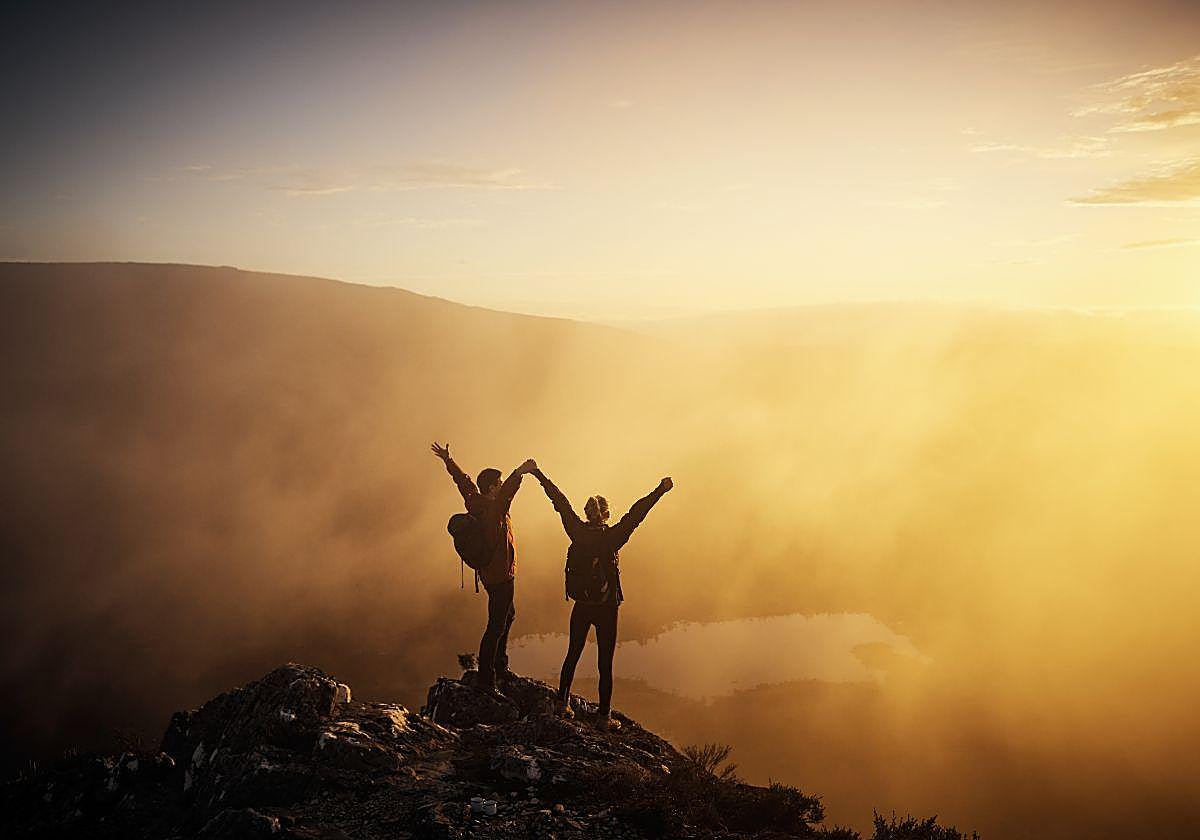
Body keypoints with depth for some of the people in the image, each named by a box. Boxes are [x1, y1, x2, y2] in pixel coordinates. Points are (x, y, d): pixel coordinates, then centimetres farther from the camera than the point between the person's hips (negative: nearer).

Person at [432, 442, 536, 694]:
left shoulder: (475, 503, 2)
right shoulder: (494, 508, -22)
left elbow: (463, 480, 16)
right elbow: (505, 493, -45)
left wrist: (447, 460, 29)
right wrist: (519, 472, -60)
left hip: (489, 571, 10)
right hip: (500, 575, -10)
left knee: (508, 616, 26)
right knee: (496, 626, -6)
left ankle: (500, 666, 38)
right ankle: (485, 680, -4)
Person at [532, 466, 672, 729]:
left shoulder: (577, 532, -6)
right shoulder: (611, 537, -16)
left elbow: (561, 502, 1)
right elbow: (636, 514, -20)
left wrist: (540, 475, 8)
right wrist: (659, 491, -20)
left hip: (581, 606, 4)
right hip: (606, 608, -4)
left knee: (572, 655, 19)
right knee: (605, 664, 4)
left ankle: (562, 703, 29)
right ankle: (604, 717, 10)